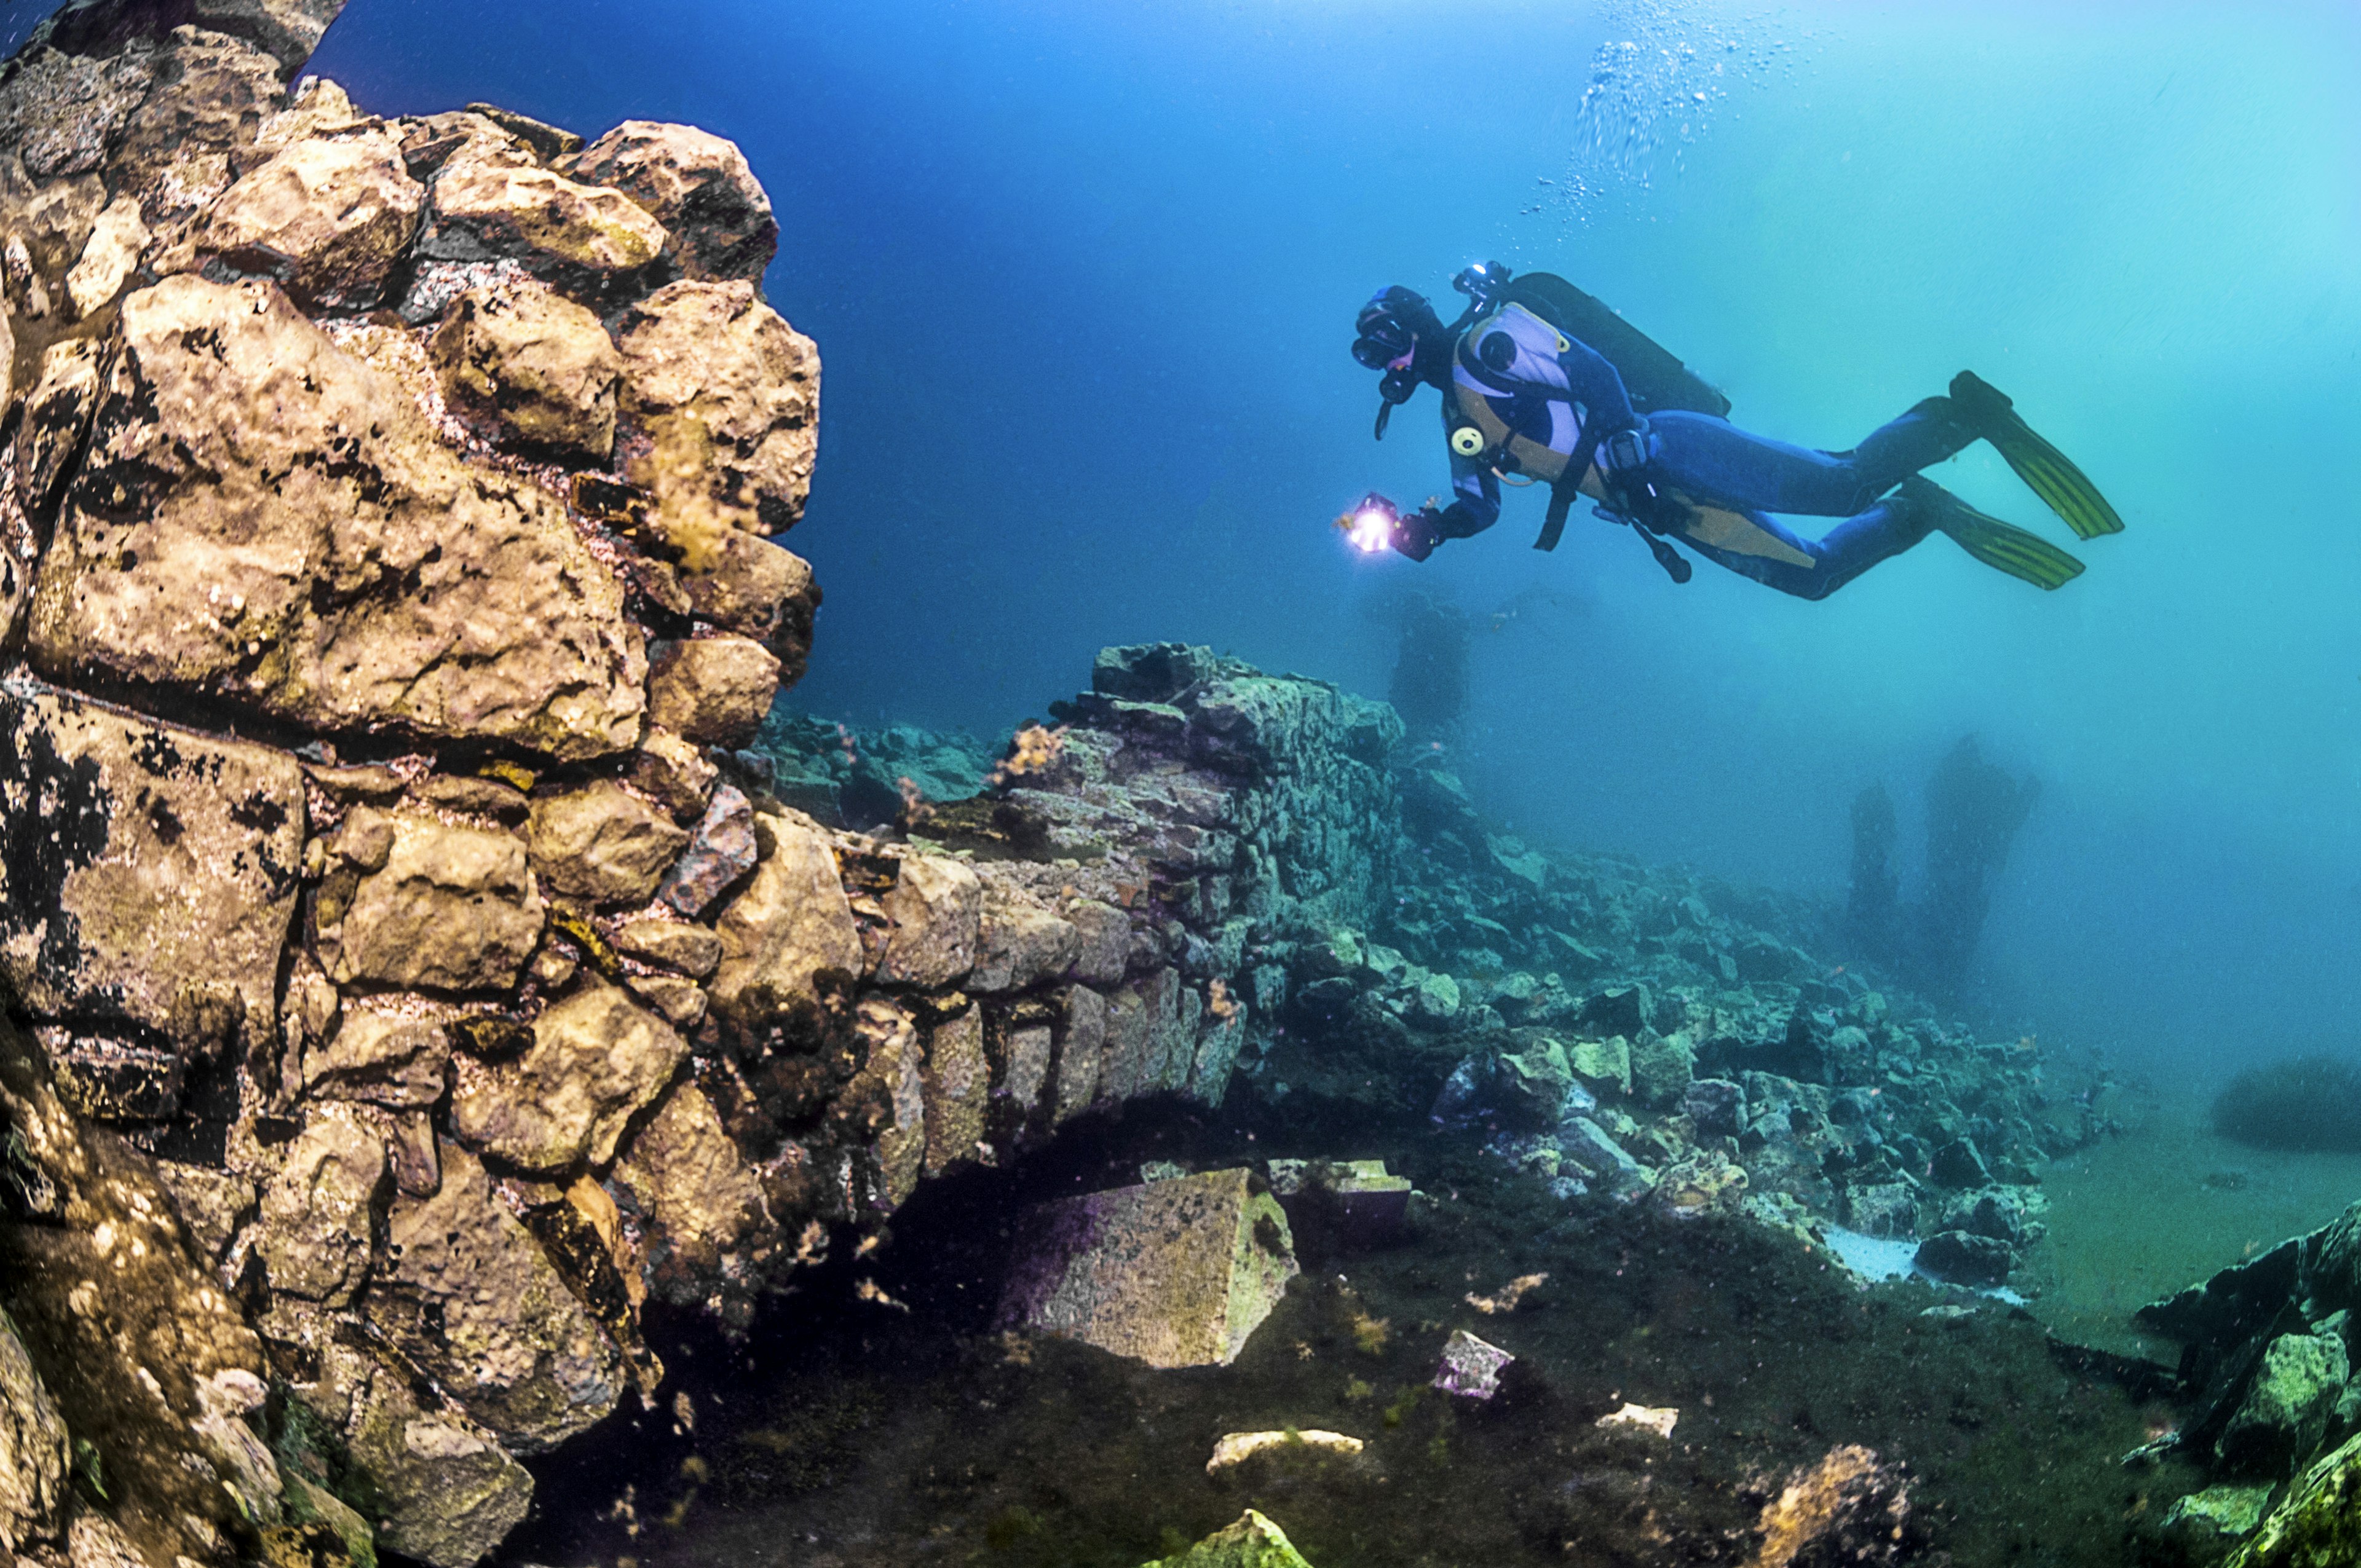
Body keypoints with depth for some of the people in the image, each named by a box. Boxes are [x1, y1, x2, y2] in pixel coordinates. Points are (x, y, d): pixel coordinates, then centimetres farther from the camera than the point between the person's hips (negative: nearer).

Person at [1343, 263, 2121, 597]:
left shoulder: (1489, 340, -6)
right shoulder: (1459, 411, 21)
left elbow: (1592, 370, -17)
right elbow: (1477, 506, 21)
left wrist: (1625, 453, -26)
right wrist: (1414, 529, 3)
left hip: (1667, 449, -8)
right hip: (1656, 507, 8)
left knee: (1845, 482, -20)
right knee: (1811, 573, 7)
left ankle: (1964, 413, -3)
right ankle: (1919, 514, 17)